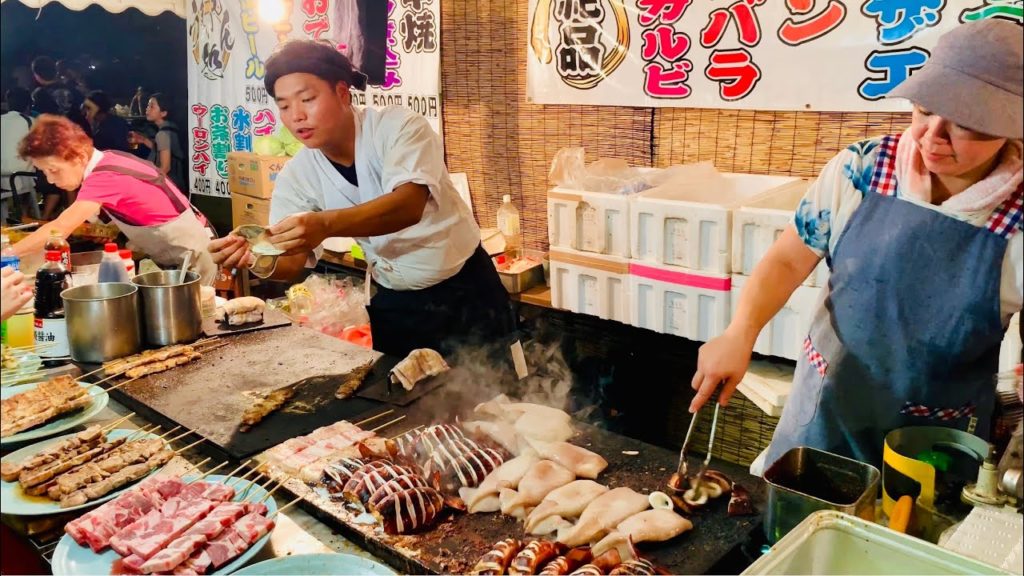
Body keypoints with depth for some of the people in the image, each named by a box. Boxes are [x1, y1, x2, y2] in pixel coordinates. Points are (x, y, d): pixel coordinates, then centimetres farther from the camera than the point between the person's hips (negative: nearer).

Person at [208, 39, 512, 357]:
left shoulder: (399, 126, -19)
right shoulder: (296, 176, -7)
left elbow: (409, 206, -35)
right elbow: (291, 262, -9)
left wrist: (325, 224, -50)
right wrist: (260, 260, -32)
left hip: (463, 289, -3)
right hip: (392, 302, 3)